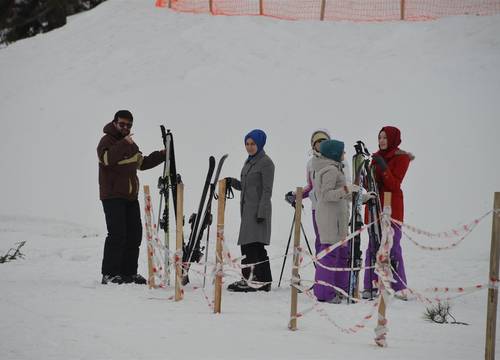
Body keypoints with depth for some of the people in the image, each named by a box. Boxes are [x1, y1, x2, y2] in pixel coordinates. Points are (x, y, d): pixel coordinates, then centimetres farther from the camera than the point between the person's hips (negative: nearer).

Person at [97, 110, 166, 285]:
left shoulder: (131, 145, 20)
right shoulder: (107, 141, -7)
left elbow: (142, 163, 32)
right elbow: (107, 158, -28)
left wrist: (161, 155, 22)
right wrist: (123, 144, -37)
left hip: (131, 197, 8)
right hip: (112, 197, -8)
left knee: (134, 234, 8)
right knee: (117, 234, -14)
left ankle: (129, 272, 16)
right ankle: (109, 274, -11)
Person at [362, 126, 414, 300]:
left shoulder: (401, 158, -4)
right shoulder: (377, 156, 15)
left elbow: (394, 184, -13)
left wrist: (384, 168, -24)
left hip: (391, 207, -6)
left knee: (392, 246, -8)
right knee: (373, 245, 4)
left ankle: (399, 287, -4)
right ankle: (371, 285, 5)